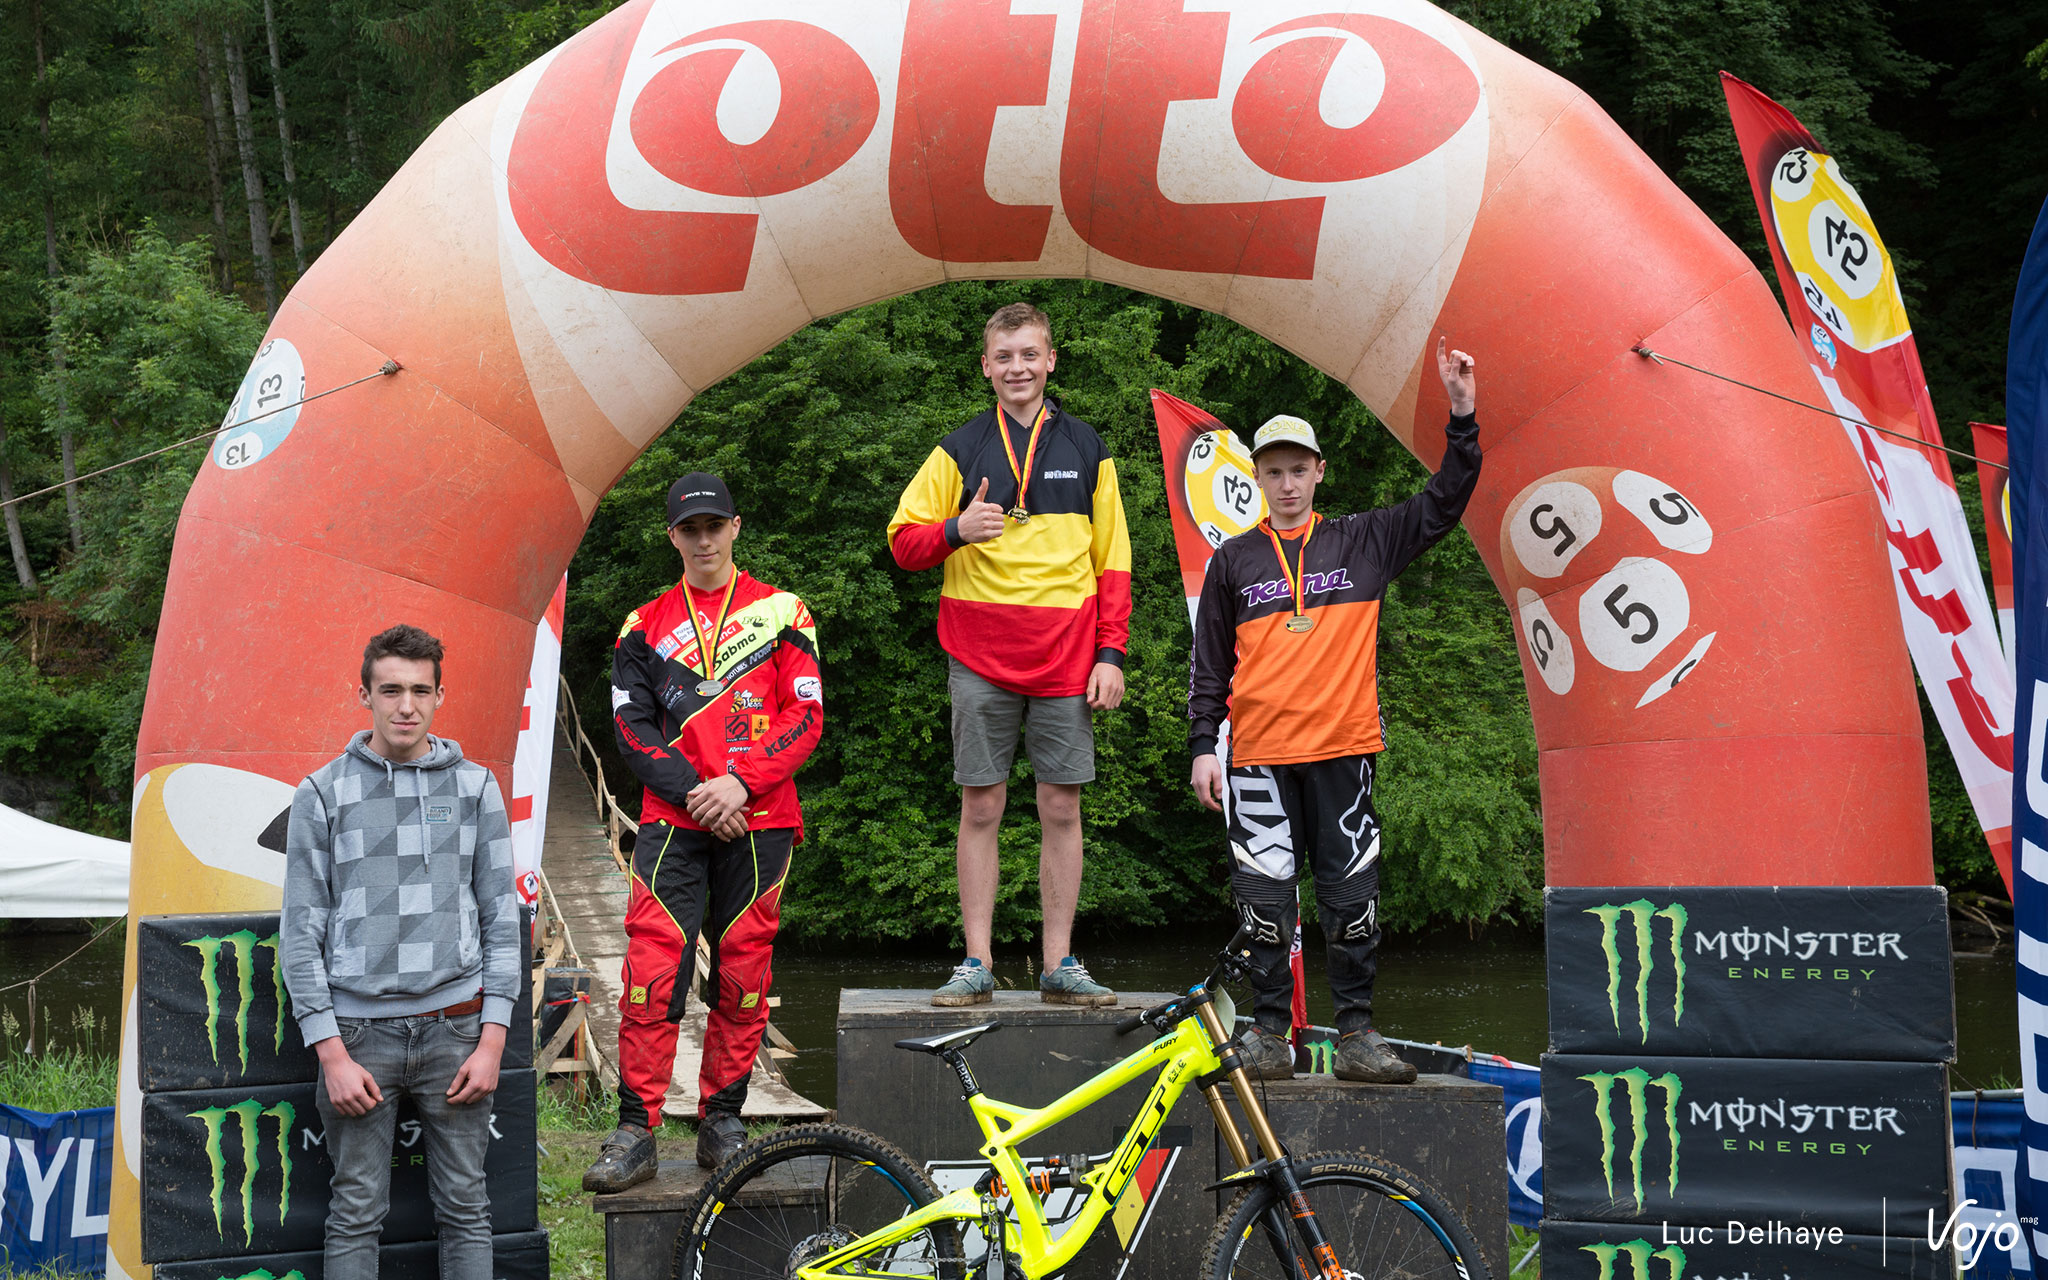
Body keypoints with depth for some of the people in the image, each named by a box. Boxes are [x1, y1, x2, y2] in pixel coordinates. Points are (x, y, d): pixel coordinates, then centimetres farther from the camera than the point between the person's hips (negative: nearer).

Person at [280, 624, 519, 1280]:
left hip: (454, 1026, 1)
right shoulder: (322, 794, 1)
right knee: (357, 1214, 2)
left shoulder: (476, 788, 5)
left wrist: (491, 1042, -1)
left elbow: (501, 918, 6)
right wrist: (332, 1054, -7)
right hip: (359, 1029, -1)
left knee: (465, 1208, 6)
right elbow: (300, 932, 0)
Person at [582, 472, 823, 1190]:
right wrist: (695, 793, -11)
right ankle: (636, 1133, -7)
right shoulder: (644, 627, 12)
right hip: (672, 820, 0)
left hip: (757, 821, 0)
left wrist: (740, 783, -11)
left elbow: (806, 715, 2)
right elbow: (632, 727, 4)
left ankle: (722, 1120, 15)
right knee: (652, 971, -10)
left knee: (743, 975, 3)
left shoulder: (781, 612, 9)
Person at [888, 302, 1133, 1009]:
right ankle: (977, 964, 7)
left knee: (1062, 807, 2)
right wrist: (955, 530, -15)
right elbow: (903, 540, 6)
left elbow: (1112, 557, 9)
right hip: (980, 656, -1)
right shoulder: (960, 450, 6)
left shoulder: (1085, 448, 9)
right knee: (981, 805, 2)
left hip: (1066, 655, 1)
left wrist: (1110, 652, 1)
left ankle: (1059, 964, 9)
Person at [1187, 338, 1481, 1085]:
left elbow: (1442, 507, 5)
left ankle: (1357, 1035, 8)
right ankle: (1269, 1032, 7)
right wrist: (1203, 747, 2)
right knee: (1266, 896, -1)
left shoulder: (1363, 542, 10)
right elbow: (1209, 665, 10)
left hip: (1342, 749, 1)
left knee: (1352, 895, 1)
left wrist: (1463, 418, -5)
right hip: (1259, 755, -1)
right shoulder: (1232, 562, 9)